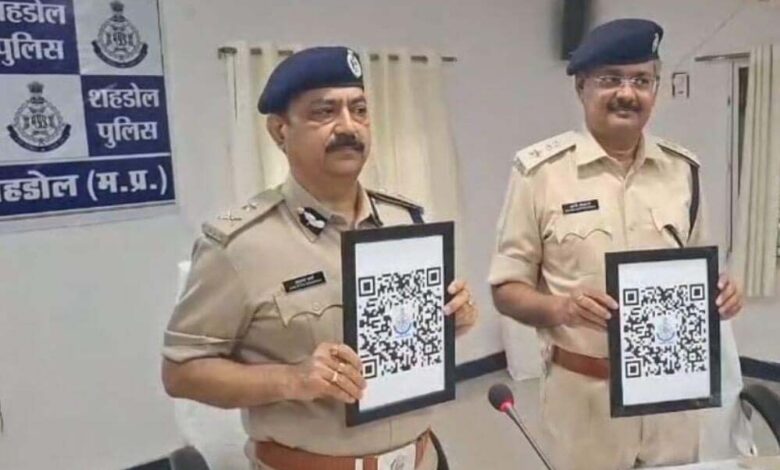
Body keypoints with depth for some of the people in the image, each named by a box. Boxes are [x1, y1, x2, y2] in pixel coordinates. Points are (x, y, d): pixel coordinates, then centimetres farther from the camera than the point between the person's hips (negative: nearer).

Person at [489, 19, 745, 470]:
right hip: (585, 393, -4)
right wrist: (558, 307, -26)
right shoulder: (540, 170, -10)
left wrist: (718, 290, -7)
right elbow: (506, 289, -7)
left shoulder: (682, 168, 3)